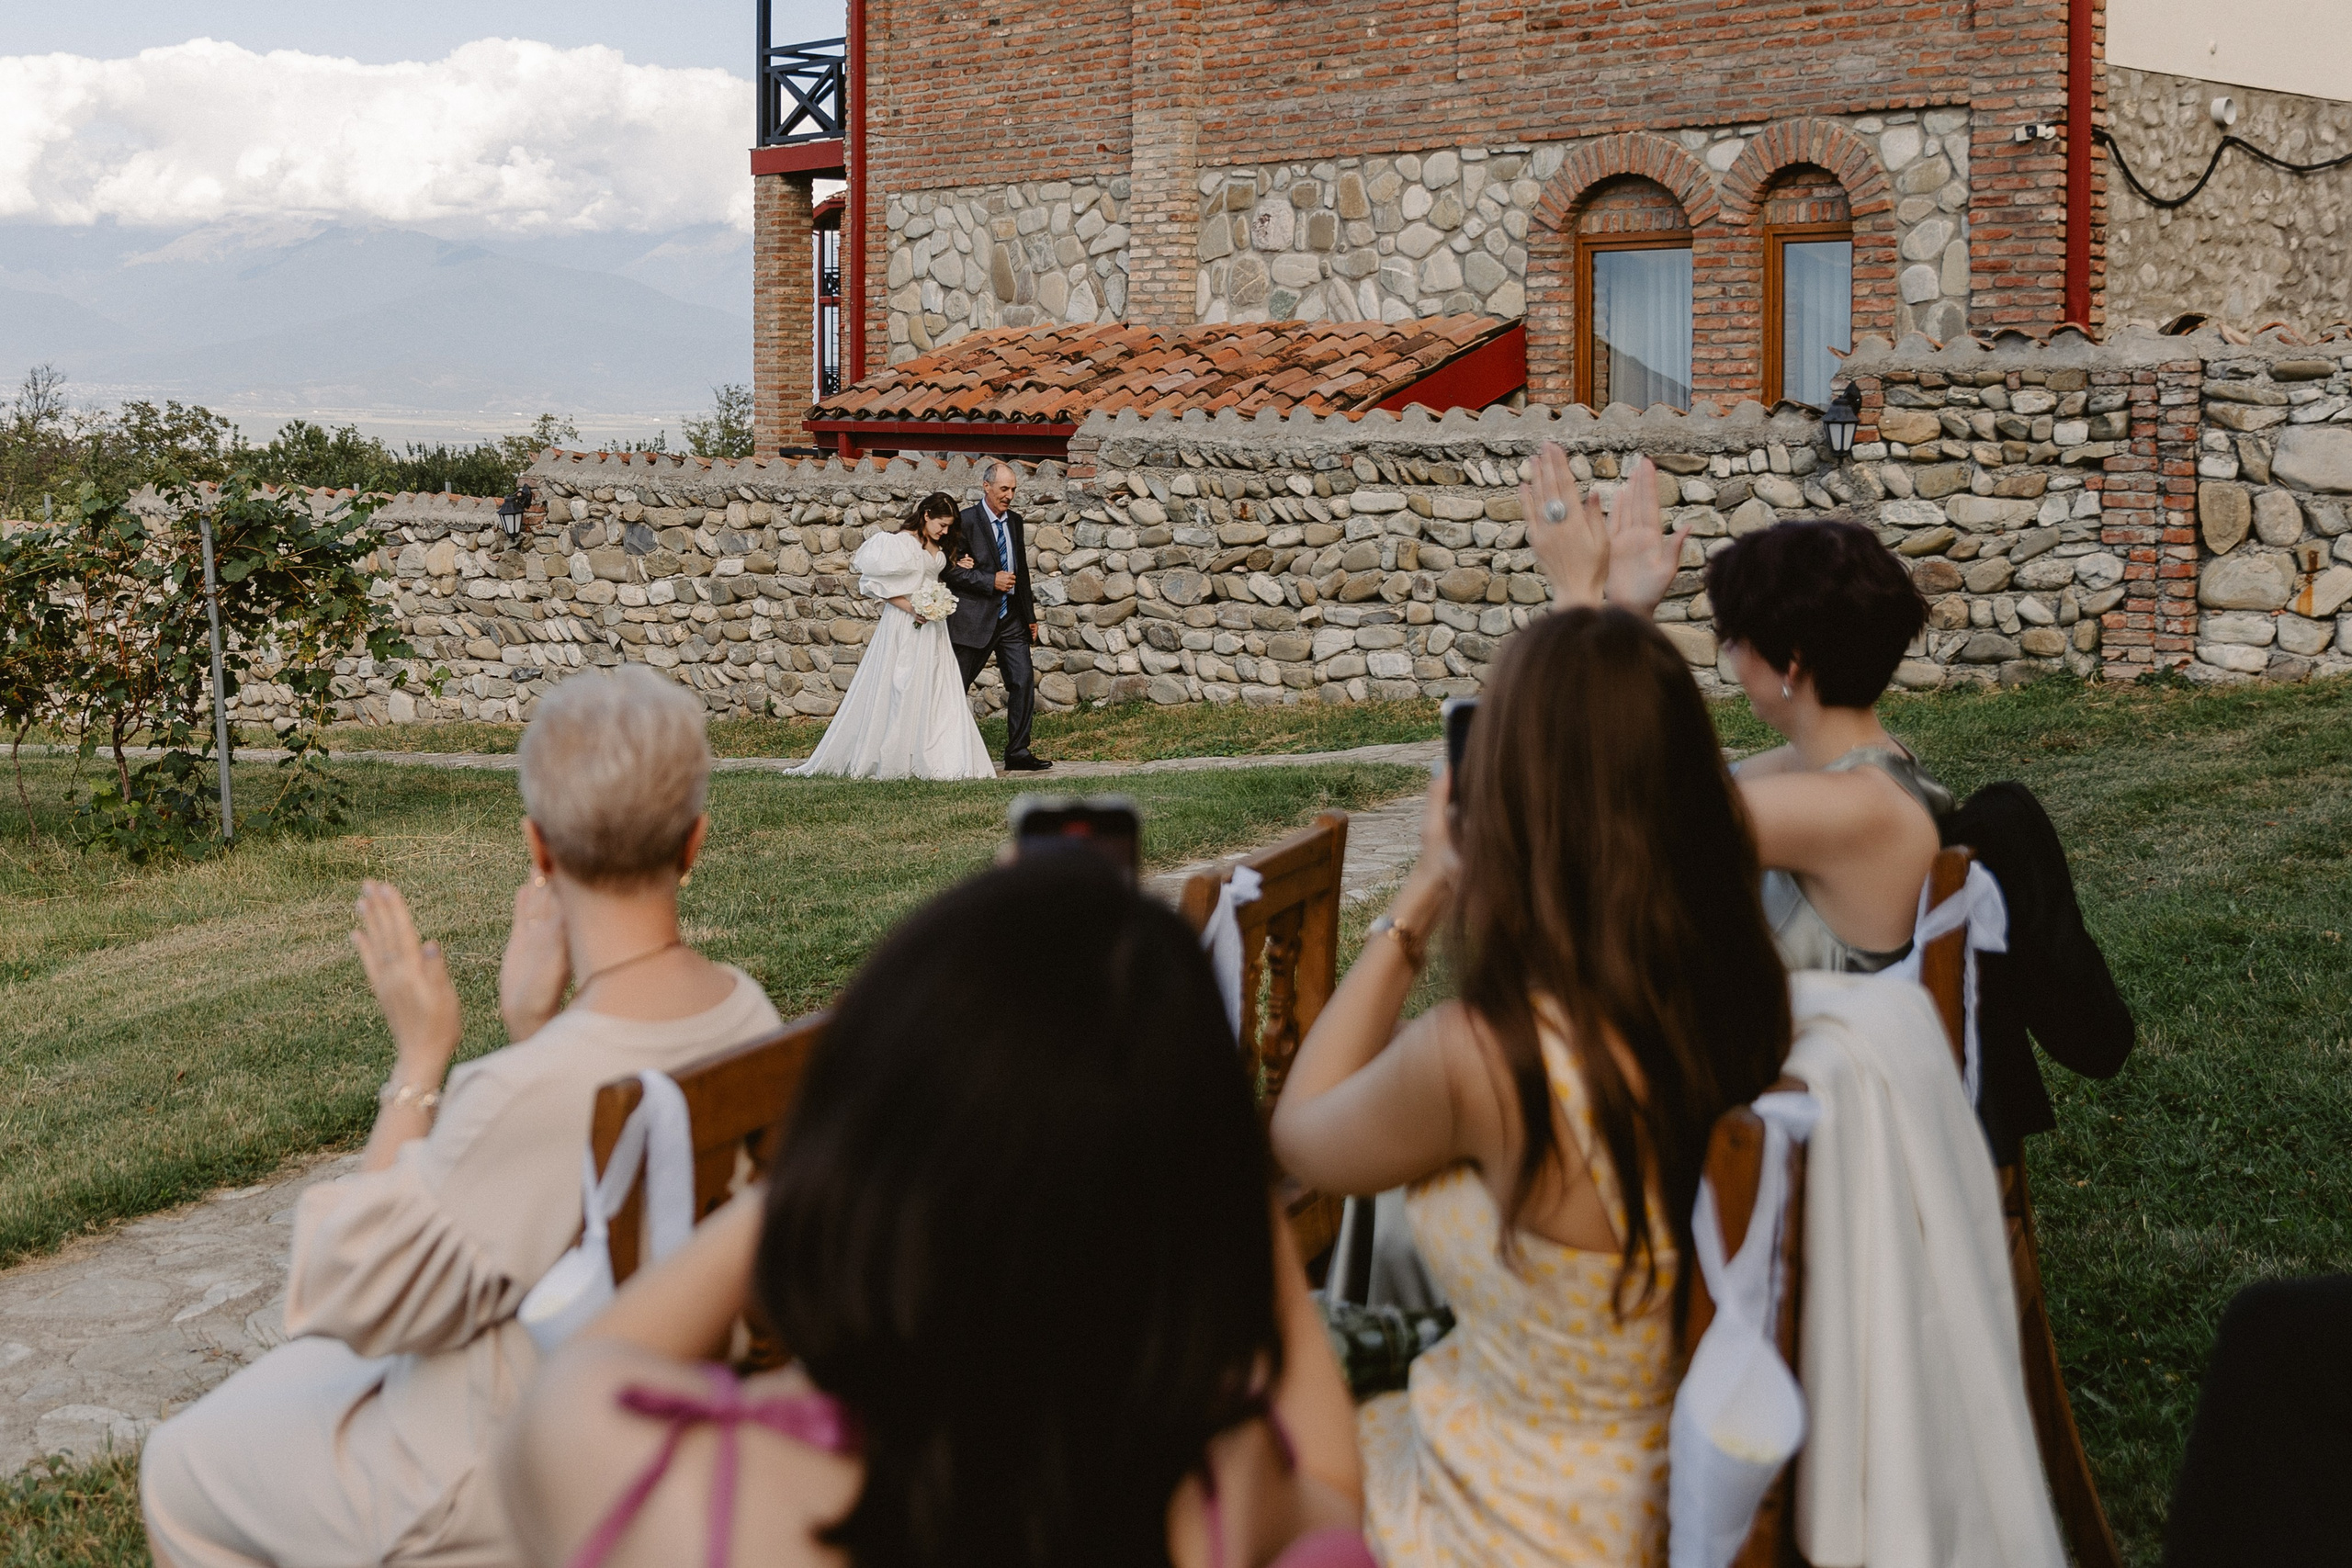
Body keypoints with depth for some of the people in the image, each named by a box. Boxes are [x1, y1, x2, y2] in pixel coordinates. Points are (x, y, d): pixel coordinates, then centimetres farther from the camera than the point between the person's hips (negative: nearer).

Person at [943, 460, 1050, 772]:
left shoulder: (1015, 521, 12)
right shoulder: (966, 521, -9)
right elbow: (951, 571, -13)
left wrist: (1031, 616, 18)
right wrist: (991, 581, -19)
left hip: (1011, 618, 6)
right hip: (975, 619, -6)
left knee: (1024, 681, -3)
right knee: (957, 688, 3)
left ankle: (1018, 754, 5)